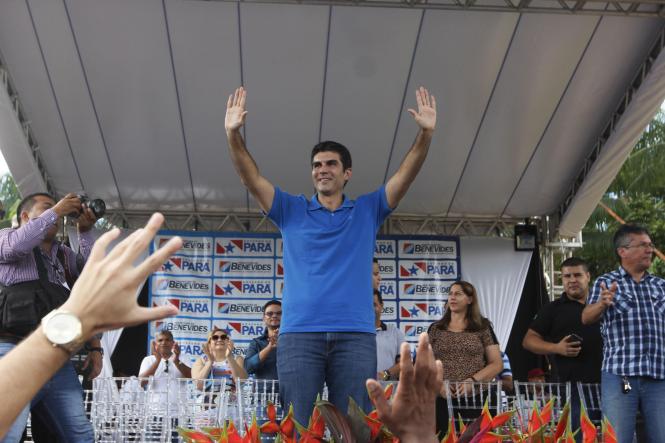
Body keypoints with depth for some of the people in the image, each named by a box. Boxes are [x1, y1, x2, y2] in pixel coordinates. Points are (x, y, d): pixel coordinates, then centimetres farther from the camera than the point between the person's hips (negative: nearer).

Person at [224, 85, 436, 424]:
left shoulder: (367, 211, 16)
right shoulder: (291, 211, 16)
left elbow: (405, 175, 5)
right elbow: (251, 178, 6)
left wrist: (426, 133, -9)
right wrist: (233, 133, -9)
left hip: (355, 336, 0)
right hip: (299, 334, 0)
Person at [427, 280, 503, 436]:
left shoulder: (483, 327, 6)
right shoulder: (435, 328, 12)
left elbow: (497, 364, 2)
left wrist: (472, 380, -12)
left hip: (476, 398, -1)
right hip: (442, 399, 1)